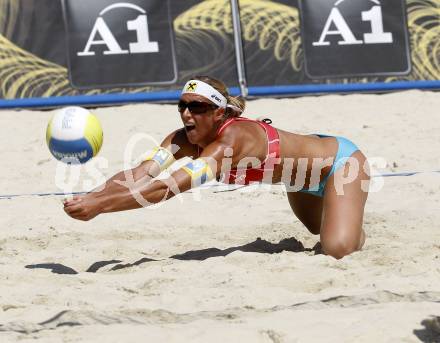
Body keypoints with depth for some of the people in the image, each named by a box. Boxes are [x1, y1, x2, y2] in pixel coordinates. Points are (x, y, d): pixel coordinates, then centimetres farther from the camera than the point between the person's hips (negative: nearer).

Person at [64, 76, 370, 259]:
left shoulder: (232, 140, -43)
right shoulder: (184, 140, -22)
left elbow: (168, 187, -54)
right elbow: (139, 174, -35)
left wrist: (100, 206, -60)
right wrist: (92, 197, -53)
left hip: (339, 160, -8)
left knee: (337, 249, -24)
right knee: (319, 230, 31)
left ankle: (356, 231, 8)